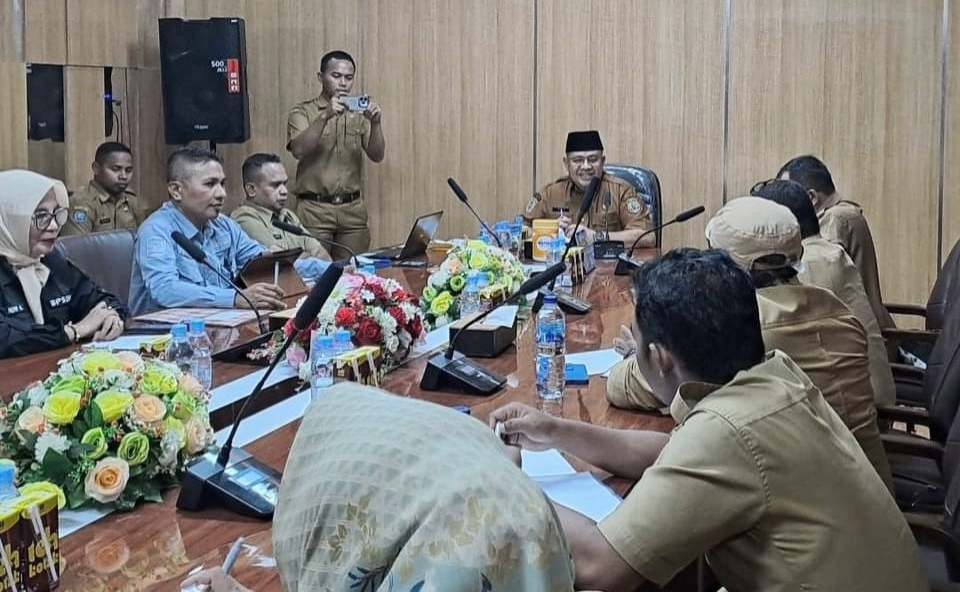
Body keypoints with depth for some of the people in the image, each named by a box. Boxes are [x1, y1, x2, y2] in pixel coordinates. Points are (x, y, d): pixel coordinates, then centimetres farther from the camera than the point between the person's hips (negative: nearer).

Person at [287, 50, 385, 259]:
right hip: (314, 208, -3)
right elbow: (299, 150, -14)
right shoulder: (302, 112, 3)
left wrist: (375, 123, -14)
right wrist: (325, 116, -24)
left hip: (353, 209, 3)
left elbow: (377, 155, 3)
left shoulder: (358, 114, 11)